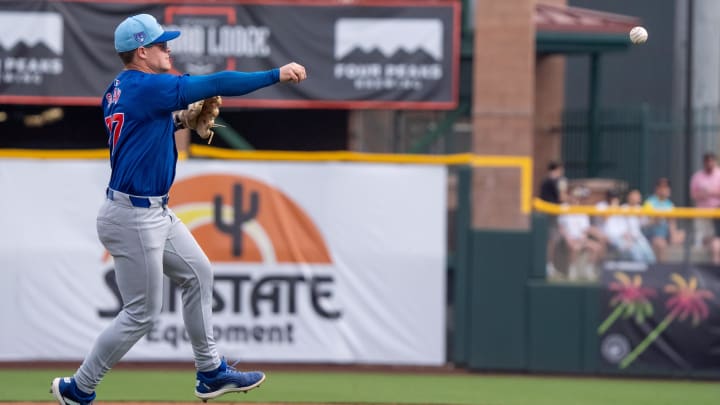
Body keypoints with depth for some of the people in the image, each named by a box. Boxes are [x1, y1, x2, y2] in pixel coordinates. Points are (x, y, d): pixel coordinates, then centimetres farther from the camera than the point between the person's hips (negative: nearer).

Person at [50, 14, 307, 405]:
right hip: (133, 217, -10)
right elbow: (217, 84, -20)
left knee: (197, 273, 18)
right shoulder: (145, 87, -20)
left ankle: (210, 373, 25)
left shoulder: (118, 91, 8)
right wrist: (276, 75, -16)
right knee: (142, 313, -1)